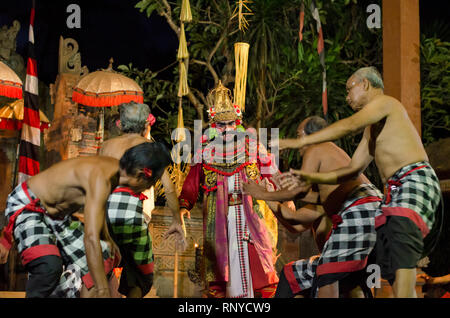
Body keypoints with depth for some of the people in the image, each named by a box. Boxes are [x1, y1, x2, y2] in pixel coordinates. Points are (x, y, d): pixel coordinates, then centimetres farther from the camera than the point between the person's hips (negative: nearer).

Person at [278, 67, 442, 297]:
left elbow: (350, 125, -16)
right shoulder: (371, 129, 30)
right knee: (387, 260, -1)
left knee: (402, 242, -28)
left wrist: (301, 141, -16)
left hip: (416, 180, -10)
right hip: (394, 190, 10)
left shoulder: (384, 101, 1)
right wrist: (309, 177, 18)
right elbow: (352, 170, 28)